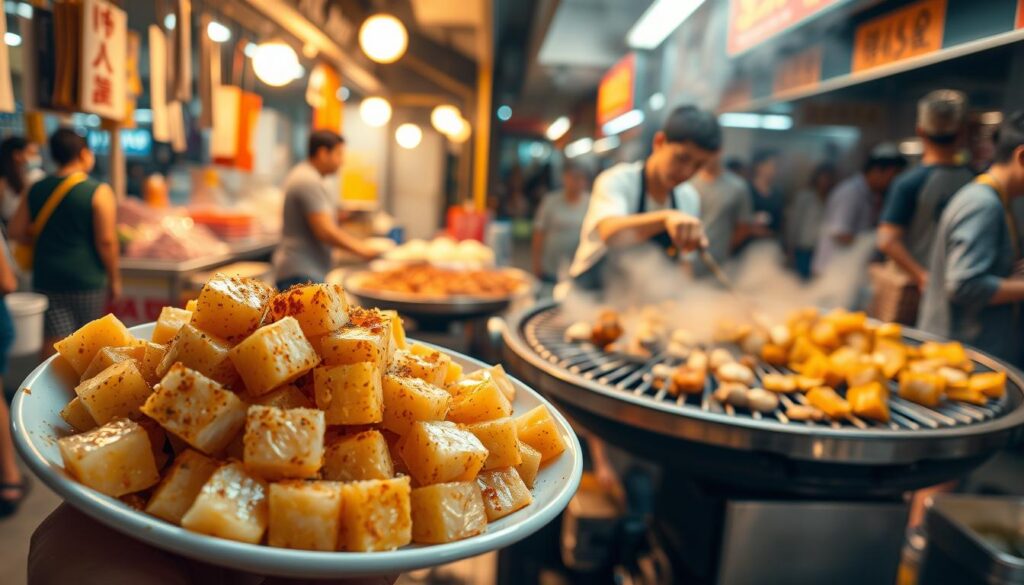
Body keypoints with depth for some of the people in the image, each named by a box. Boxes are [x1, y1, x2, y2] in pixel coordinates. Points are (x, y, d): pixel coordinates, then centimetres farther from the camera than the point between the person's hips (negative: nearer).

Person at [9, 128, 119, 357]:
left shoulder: (36, 189, 3)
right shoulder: (99, 192, -12)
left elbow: (17, 231, 5)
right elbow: (106, 241, -15)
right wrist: (114, 278, -5)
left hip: (46, 278, 4)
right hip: (87, 279, -3)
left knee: (55, 341, 4)